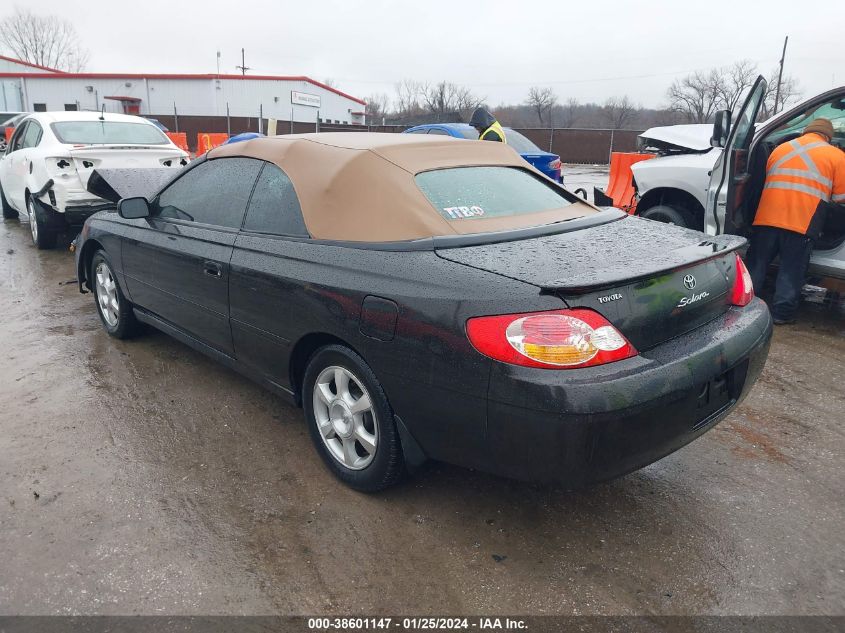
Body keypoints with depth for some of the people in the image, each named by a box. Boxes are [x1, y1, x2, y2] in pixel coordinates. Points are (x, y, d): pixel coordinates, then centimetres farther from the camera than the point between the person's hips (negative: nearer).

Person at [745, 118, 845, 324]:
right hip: (803, 223, -2)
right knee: (791, 272, 7)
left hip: (767, 218, 3)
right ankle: (782, 313, 12)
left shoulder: (780, 149, 17)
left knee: (756, 265, 12)